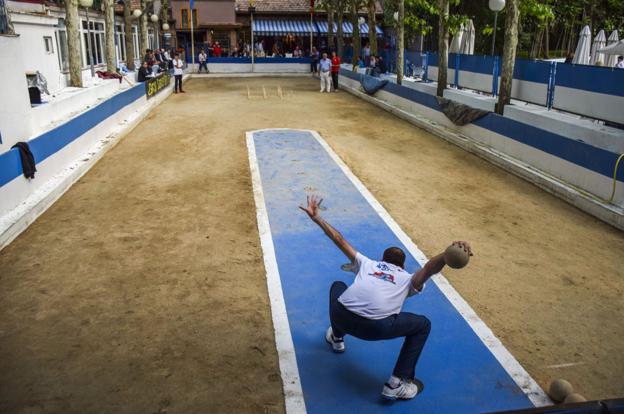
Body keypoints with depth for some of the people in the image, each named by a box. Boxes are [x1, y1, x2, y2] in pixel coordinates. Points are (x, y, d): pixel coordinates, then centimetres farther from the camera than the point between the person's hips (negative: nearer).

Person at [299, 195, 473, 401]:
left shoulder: (367, 263, 30)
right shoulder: (409, 279, 22)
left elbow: (339, 240, 32)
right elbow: (430, 267, 2)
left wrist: (316, 218, 42)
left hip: (341, 317, 4)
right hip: (376, 328, -4)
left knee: (337, 286, 38)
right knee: (423, 325, 21)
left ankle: (336, 338, 49)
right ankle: (396, 385, 18)